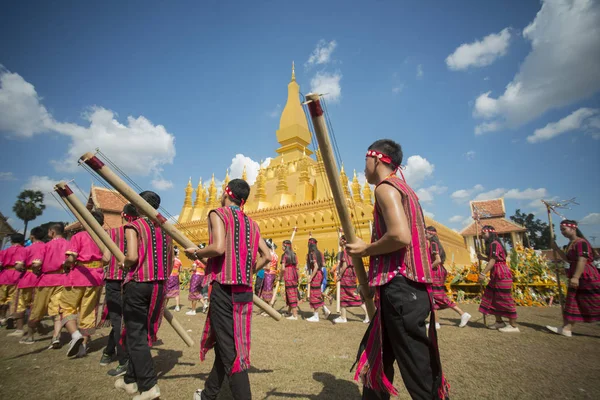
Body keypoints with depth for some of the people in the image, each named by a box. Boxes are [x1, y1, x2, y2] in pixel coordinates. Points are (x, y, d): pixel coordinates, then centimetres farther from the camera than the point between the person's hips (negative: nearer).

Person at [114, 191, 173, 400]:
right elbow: (170, 264, 10)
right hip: (159, 286, 6)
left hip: (137, 284, -6)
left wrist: (123, 264, 1)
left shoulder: (133, 226, -7)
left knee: (135, 335, 3)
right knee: (143, 333, 18)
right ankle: (131, 379, 31)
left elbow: (132, 257, -19)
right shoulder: (165, 229, 10)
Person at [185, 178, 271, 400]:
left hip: (224, 288, -7)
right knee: (224, 343, 21)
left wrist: (196, 252, -3)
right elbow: (267, 256, 8)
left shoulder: (219, 213, -5)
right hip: (244, 290, 7)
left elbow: (218, 248, -21)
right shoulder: (251, 223, 13)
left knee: (230, 349, -1)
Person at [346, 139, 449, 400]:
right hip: (410, 286, 10)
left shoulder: (386, 187, -10)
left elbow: (400, 236, -25)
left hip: (399, 287, -10)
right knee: (376, 358, 20)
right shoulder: (403, 188, 20)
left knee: (419, 371, 2)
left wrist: (365, 249, -9)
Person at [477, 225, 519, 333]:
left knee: (505, 299, -4)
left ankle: (513, 326, 6)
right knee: (492, 297, 12)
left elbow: (493, 261, -21)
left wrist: (483, 273, -23)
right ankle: (499, 322, 20)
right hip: (497, 275, 11)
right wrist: (483, 257, 14)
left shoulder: (494, 244, -14)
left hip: (501, 275, -11)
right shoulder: (493, 244, 18)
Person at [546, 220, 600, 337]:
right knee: (572, 303, 8)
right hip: (577, 278, 10)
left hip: (587, 278, -10)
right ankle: (566, 328, 10)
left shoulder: (581, 242, -16)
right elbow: (568, 259, 23)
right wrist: (556, 248, 16)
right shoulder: (571, 244, 13)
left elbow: (582, 261, -25)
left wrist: (575, 277, -30)